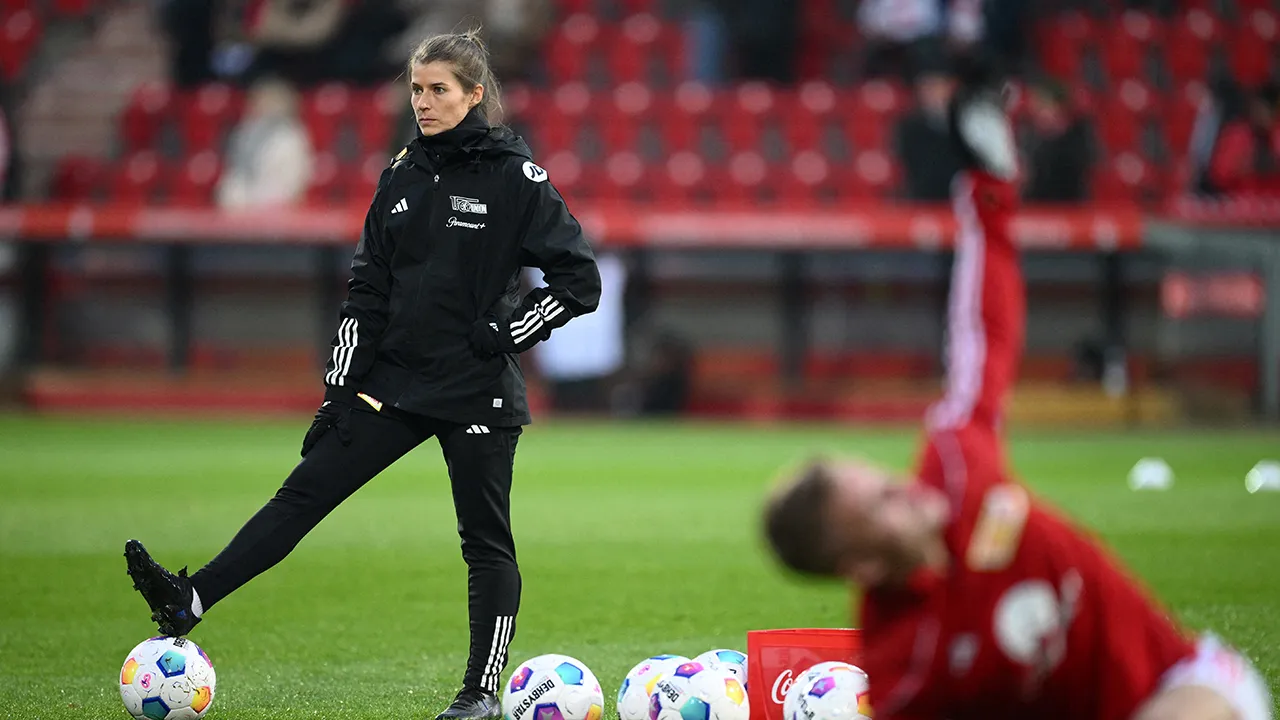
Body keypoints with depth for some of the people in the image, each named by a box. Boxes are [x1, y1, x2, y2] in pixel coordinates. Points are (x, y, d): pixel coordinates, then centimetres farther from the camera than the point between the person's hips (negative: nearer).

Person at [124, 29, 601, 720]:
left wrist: (503, 334, -12)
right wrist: (340, 386, 6)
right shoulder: (401, 176, 8)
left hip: (478, 392, -5)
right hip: (394, 378, 5)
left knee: (486, 541, 2)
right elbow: (368, 287, 11)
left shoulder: (514, 176, -8)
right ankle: (189, 601, -10)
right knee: (306, 489, -3)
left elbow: (579, 278, -8)